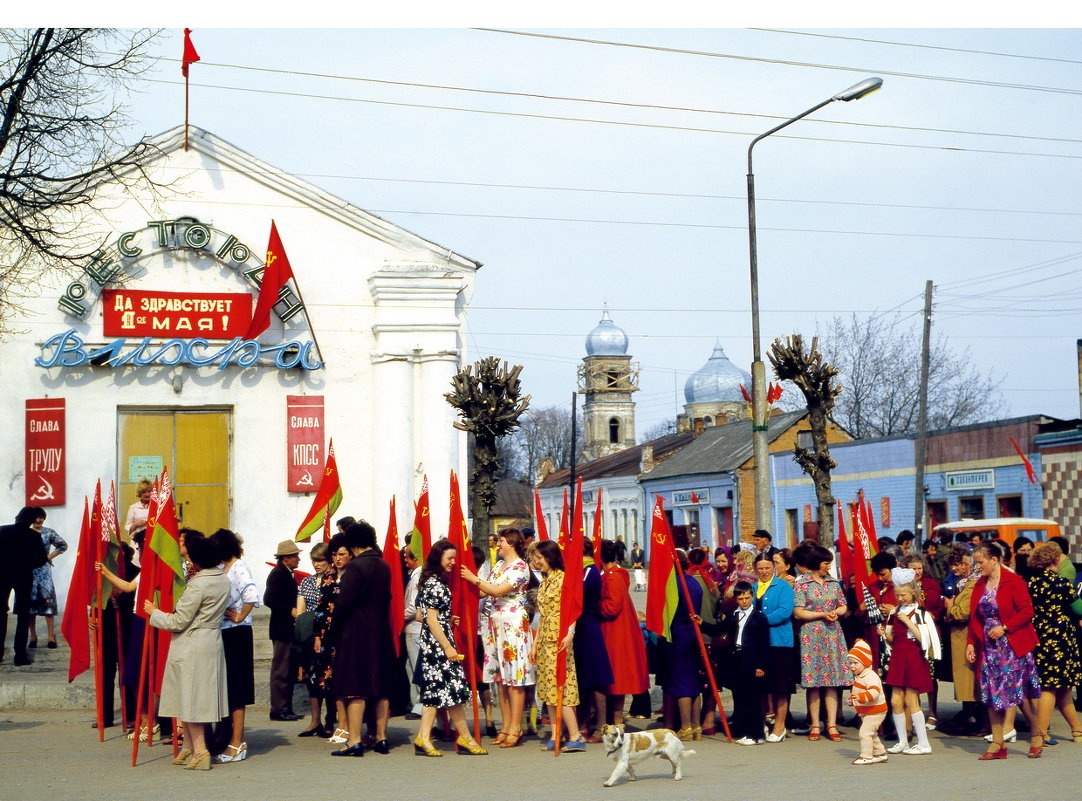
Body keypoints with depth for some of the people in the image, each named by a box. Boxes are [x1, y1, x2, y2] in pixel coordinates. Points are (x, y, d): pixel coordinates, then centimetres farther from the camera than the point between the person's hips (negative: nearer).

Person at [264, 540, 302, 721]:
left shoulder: (286, 574, 17)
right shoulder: (278, 574, -12)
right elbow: (269, 599, -22)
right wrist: (291, 611, -21)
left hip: (288, 630, 10)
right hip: (282, 629, -10)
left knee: (287, 671, 11)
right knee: (280, 671, -6)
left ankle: (286, 709, 15)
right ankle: (278, 710, -3)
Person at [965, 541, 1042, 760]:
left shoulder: (1014, 582, -7)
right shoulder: (979, 585, 12)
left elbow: (1027, 612, -11)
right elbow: (974, 618, 14)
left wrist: (1004, 627, -18)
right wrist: (971, 643, 5)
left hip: (1013, 645, -6)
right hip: (988, 646, 6)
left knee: (1019, 690, -3)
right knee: (991, 693, 2)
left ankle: (1036, 735, 14)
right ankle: (997, 744, 6)